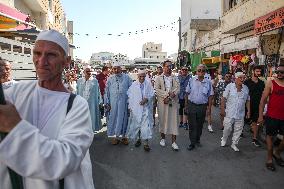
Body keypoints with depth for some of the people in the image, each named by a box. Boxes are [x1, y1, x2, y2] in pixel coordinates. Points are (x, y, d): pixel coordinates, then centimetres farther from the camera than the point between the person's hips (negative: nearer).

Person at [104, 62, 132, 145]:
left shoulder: (126, 77, 3)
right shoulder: (110, 79, 7)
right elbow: (106, 91, 8)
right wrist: (106, 103, 2)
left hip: (124, 102, -1)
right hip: (113, 102, 1)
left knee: (124, 118, 7)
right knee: (114, 118, 6)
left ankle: (124, 136, 20)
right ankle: (116, 136, 19)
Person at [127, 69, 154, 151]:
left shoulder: (148, 84, 3)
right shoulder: (134, 85, 5)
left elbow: (151, 94, 1)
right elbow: (130, 96, 7)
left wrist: (146, 99, -17)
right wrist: (130, 106, 3)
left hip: (146, 108, -1)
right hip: (135, 108, 2)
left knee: (146, 124, -8)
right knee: (136, 124, 10)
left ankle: (146, 143, -4)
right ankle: (138, 139, 30)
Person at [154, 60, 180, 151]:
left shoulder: (175, 78, 12)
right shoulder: (158, 78, 7)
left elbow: (177, 89, 0)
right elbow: (156, 90, -5)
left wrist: (171, 95, -17)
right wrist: (166, 94, -15)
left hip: (173, 102, 1)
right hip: (162, 102, -1)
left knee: (174, 120, -1)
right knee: (163, 120, 7)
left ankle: (174, 141, 5)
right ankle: (163, 138, 24)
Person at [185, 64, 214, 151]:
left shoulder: (208, 82, -2)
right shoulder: (191, 80, -1)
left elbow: (210, 96, 2)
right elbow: (187, 93, 4)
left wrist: (209, 108, 0)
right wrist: (186, 104, 1)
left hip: (202, 107, 1)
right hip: (191, 105, -1)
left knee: (200, 125, 15)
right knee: (192, 125, 2)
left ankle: (197, 140, 34)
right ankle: (192, 143, 11)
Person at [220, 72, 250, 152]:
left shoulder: (246, 88, 6)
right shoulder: (229, 86, -5)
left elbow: (248, 101, 12)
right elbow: (224, 98, -6)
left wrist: (248, 111, 6)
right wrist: (222, 109, -10)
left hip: (240, 114, 4)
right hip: (229, 113, -3)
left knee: (238, 130, 9)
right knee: (227, 128, 2)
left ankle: (234, 144, 24)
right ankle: (223, 140, 27)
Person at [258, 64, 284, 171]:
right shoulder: (271, 83, -5)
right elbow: (263, 100, -5)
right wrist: (260, 116, -8)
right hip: (272, 116, -3)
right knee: (270, 136, 9)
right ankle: (269, 159, 25)